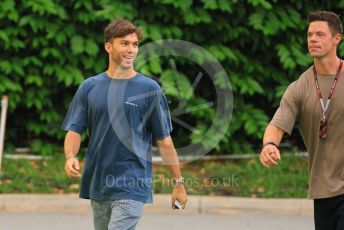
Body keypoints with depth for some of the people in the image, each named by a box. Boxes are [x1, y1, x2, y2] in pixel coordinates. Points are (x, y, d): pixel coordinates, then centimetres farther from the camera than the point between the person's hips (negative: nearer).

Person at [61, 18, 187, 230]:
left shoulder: (149, 89, -1)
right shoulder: (89, 87, 7)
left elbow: (164, 140, 2)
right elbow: (75, 130, 5)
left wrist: (178, 182, 2)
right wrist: (70, 157, -16)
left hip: (131, 187, -4)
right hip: (98, 185, 4)